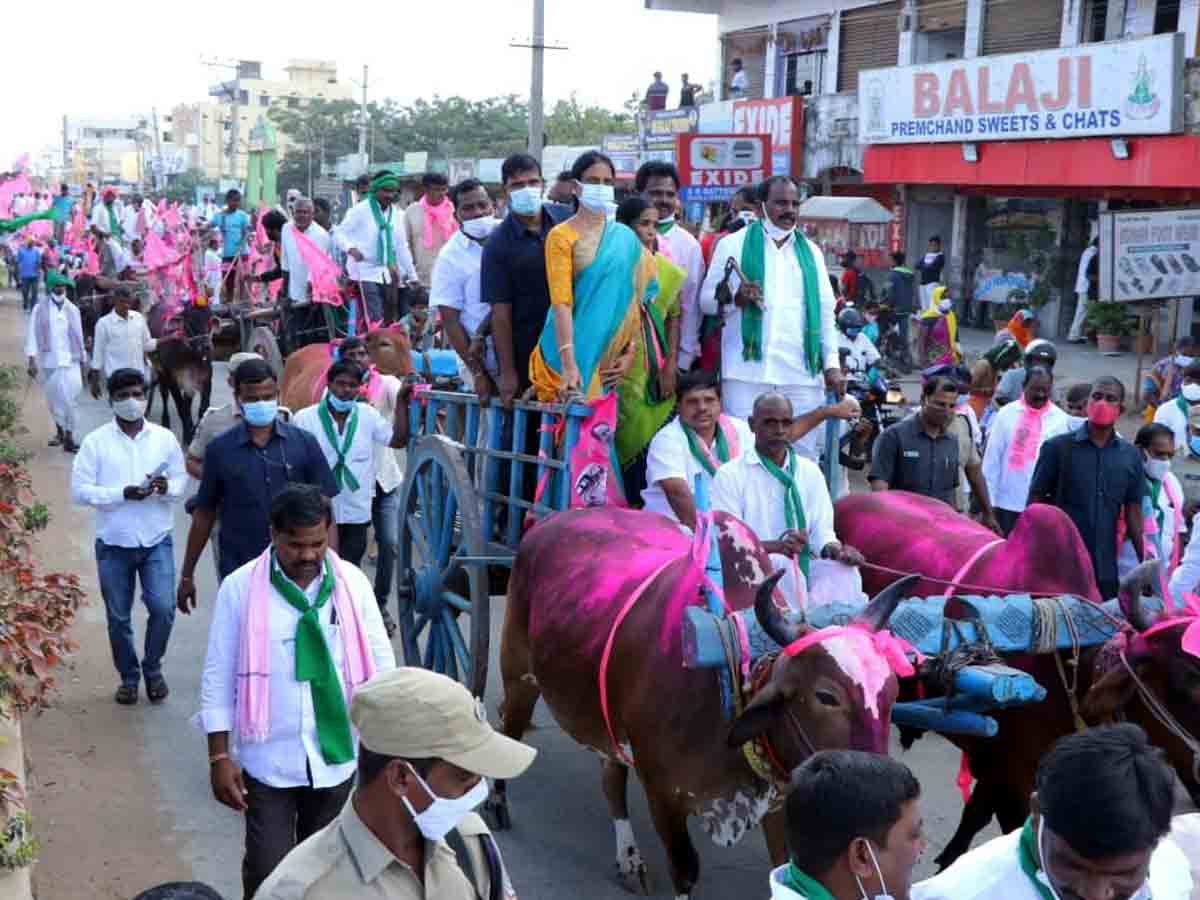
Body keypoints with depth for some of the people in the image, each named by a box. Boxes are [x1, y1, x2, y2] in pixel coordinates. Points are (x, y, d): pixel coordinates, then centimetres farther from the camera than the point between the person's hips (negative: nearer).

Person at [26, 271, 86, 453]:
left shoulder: (72, 309, 4)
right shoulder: (40, 309, -2)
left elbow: (78, 336, 9)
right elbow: (33, 334, -3)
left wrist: (83, 360, 12)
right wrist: (32, 360, -9)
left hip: (70, 361, 0)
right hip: (48, 362, 0)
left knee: (70, 400, -9)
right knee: (54, 399, 11)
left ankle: (69, 436, -4)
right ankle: (60, 431, 30)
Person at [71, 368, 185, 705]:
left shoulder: (165, 438, 0)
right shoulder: (96, 442, -5)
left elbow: (182, 480, 5)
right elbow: (79, 490, -8)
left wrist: (167, 487, -19)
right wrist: (123, 493, -20)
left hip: (157, 541, 0)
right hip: (113, 544, 0)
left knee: (163, 608, -10)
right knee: (118, 617, 8)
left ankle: (152, 667, 16)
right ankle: (129, 676, 28)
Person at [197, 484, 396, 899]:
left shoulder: (353, 583, -4)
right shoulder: (240, 588, -10)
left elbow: (381, 667, 2)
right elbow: (218, 678, -4)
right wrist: (220, 757, -6)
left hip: (337, 756, 2)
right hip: (268, 760, -2)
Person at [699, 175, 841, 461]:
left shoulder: (811, 252, 18)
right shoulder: (733, 244, 7)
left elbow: (825, 311, 18)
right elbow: (706, 299, 4)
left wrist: (832, 363, 11)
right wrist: (736, 297, -16)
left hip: (802, 374, 3)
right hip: (747, 371, -3)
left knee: (803, 454, 2)